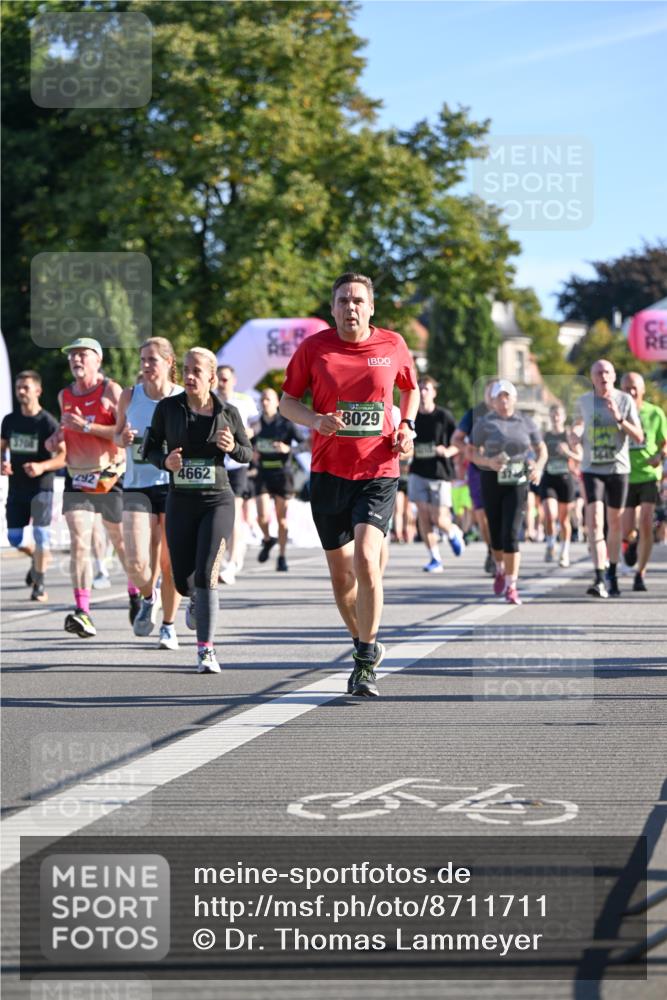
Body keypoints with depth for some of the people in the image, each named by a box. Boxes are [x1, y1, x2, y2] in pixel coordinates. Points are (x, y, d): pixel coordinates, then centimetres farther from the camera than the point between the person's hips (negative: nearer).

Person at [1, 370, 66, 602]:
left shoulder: (48, 422, -8)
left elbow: (65, 455, -11)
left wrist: (42, 466, -26)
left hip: (41, 487, -5)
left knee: (41, 534, -11)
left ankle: (39, 583, -1)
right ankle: (37, 558, 36)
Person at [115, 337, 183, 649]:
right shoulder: (130, 396, 2)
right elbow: (117, 434, 15)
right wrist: (123, 438, -7)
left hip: (174, 486, -1)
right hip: (137, 486, 1)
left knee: (170, 564, 3)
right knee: (137, 565, -10)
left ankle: (169, 625, 22)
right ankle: (148, 597, 24)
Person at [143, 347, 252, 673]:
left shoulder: (227, 412, -1)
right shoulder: (168, 408, 0)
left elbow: (248, 454, 9)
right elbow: (150, 447, 8)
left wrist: (232, 447, -13)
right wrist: (164, 461, -14)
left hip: (217, 501, -2)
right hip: (180, 502, 2)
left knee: (206, 573, -17)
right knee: (183, 580, 5)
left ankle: (206, 650, -13)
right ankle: (196, 601, 44)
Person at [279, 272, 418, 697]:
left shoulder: (393, 345, 1)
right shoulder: (314, 347, -1)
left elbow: (411, 389, 19)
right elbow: (287, 401, 7)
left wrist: (407, 427, 1)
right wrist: (316, 420, -13)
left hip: (378, 473, -2)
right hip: (329, 472, 2)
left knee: (365, 560, -20)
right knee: (340, 571, 9)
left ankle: (366, 663, -8)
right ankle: (367, 647, 32)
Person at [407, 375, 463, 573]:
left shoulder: (444, 416, -4)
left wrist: (448, 451, -19)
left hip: (440, 473, -3)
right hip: (418, 473, 3)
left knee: (438, 519, -5)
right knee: (423, 515, -5)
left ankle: (454, 533, 30)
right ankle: (435, 559, 2)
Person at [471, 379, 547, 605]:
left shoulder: (526, 423, 6)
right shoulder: (484, 424, 2)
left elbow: (541, 449, 13)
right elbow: (475, 454, 2)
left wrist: (538, 467, -7)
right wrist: (489, 462, -20)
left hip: (518, 482, 0)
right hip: (492, 482, 0)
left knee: (511, 534, -12)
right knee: (496, 533, 7)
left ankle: (511, 586, -9)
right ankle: (500, 570, 38)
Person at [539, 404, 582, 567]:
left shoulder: (569, 436, 0)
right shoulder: (545, 437, 7)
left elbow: (580, 458, -2)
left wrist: (568, 452, -18)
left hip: (565, 478, -1)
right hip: (548, 479, 1)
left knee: (564, 518, 6)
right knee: (550, 515, -17)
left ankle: (565, 552, 20)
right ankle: (550, 545, 4)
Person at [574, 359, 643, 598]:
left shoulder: (625, 401, -4)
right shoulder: (584, 401, 3)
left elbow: (639, 437, -9)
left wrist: (619, 418, -22)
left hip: (618, 469, 0)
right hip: (592, 469, 0)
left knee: (615, 524, 11)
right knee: (595, 522, -16)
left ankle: (613, 576, 29)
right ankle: (599, 580, -25)